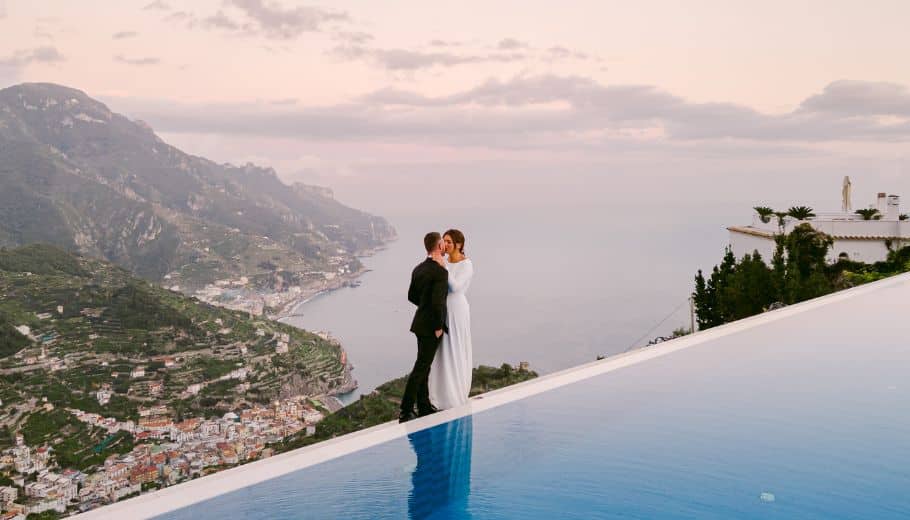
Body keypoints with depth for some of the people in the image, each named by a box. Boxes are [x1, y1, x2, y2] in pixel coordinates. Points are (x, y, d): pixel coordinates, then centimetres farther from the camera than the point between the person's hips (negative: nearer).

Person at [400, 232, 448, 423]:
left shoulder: (418, 269, 7)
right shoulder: (441, 272, -20)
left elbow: (412, 296, 15)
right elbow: (438, 301, -27)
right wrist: (438, 326, -16)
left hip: (421, 321, 9)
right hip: (431, 326, -9)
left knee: (424, 365, 16)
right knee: (421, 367, -4)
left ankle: (424, 406, 24)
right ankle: (406, 411, -1)